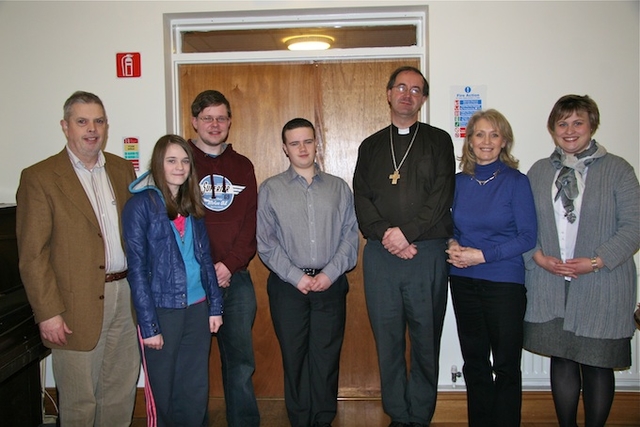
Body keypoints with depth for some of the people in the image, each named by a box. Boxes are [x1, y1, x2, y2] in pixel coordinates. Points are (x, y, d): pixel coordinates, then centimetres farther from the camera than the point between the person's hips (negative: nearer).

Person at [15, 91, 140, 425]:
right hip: (77, 305, -4)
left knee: (121, 394, 17)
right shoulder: (39, 177, -7)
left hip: (125, 297, 5)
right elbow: (32, 254, -9)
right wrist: (48, 313, -12)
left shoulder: (122, 169, 9)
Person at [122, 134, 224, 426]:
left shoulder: (192, 205, 8)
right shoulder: (141, 204, -9)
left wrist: (215, 306, 6)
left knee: (196, 391, 13)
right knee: (162, 393, 11)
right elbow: (137, 268, -11)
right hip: (162, 311, -5)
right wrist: (148, 325, -13)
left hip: (197, 309, 5)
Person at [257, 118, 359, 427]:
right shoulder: (270, 189, 5)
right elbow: (266, 242, -1)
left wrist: (330, 274, -8)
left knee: (327, 357, 5)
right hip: (288, 285, -1)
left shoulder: (339, 188, 9)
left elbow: (350, 236, 3)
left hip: (331, 284, 1)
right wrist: (296, 276, -9)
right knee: (294, 357, 7)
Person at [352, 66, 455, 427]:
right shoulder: (371, 146, 16)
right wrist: (387, 236, -10)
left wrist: (406, 231, -13)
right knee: (388, 340, 6)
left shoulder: (439, 141, 9)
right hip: (380, 255, 2)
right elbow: (361, 199, 5)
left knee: (426, 339, 3)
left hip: (428, 254, -2)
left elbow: (442, 196, -3)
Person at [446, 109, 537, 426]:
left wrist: (483, 255, -17)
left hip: (504, 283, -4)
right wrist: (452, 245, -7)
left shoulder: (516, 181, -6)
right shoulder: (460, 181, 5)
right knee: (474, 361, 13)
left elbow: (527, 236, -9)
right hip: (463, 282, 4)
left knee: (506, 366, 6)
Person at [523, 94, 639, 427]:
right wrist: (538, 256, -10)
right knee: (561, 359, 11)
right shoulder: (539, 171, 9)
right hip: (549, 284, 3)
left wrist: (596, 262, -15)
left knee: (597, 364, 7)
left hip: (601, 286, -2)